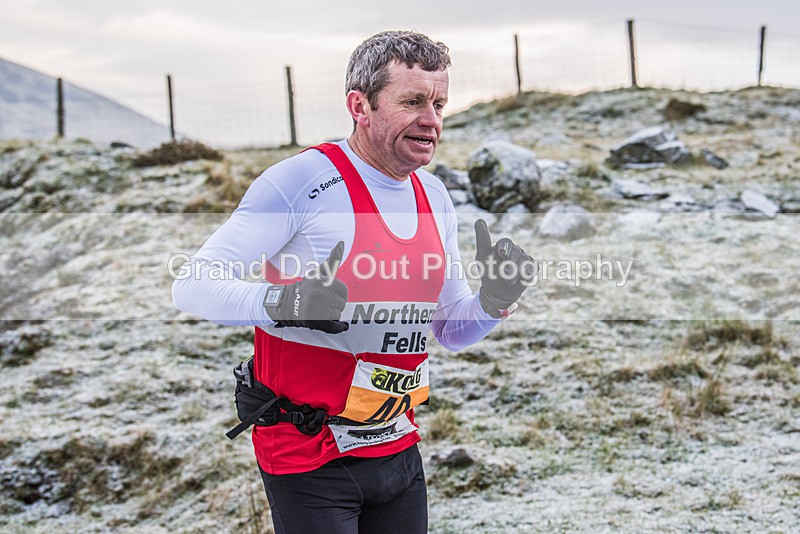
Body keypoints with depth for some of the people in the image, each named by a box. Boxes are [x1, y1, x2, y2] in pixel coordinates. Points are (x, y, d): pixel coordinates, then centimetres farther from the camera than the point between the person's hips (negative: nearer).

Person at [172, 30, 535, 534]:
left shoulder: (435, 197, 7)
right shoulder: (301, 180, -15)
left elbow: (452, 329, 14)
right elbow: (193, 286, -19)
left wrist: (494, 301, -8)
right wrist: (284, 304, -36)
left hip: (398, 450, 7)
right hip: (308, 457, -6)